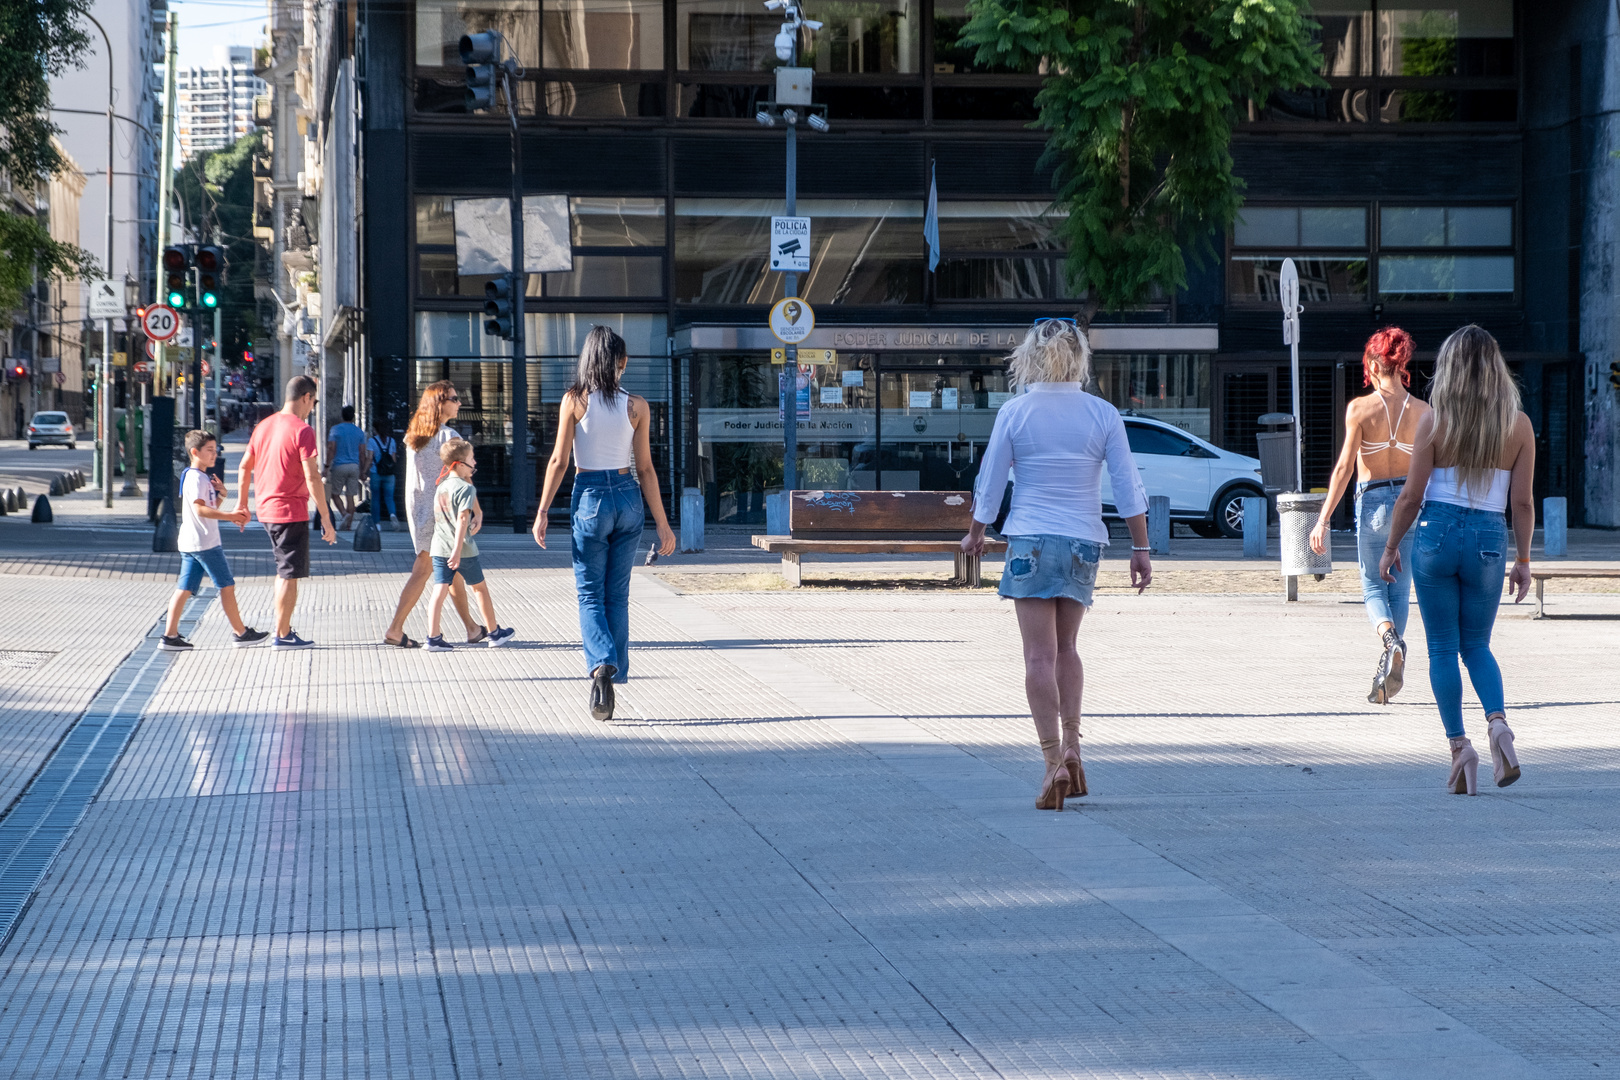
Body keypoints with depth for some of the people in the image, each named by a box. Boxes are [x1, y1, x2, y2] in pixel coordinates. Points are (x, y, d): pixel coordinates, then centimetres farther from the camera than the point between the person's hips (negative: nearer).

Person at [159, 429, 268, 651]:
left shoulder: (203, 477, 19)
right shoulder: (196, 478, -13)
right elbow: (200, 509, -23)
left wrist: (220, 494, 7)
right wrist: (230, 516, -25)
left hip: (189, 544, 10)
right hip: (204, 543, -10)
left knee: (184, 589, 5)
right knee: (227, 586, -1)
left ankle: (169, 636, 0)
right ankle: (240, 633, 6)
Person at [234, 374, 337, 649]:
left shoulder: (264, 426, 10)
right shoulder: (302, 430, -13)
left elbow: (244, 467, 17)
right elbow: (312, 477, -18)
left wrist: (242, 503, 27)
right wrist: (326, 519, -15)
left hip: (266, 511, 8)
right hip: (292, 512, -8)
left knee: (284, 571, 19)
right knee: (289, 574, -1)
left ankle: (283, 629, 21)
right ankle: (282, 635, 2)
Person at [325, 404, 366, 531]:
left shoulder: (335, 429, -5)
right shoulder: (359, 432, 5)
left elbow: (331, 448, -11)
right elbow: (362, 451, 6)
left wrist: (327, 465, -7)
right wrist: (363, 467, 18)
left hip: (339, 466, -3)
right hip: (354, 466, 3)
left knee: (336, 493, 7)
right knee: (351, 496, 5)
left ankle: (345, 514, -17)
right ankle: (348, 524, 4)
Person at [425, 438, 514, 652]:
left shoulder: (441, 487, 13)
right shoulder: (465, 488, -11)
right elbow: (462, 519, -21)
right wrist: (457, 551, -27)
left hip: (439, 548, 6)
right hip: (463, 549, -6)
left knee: (439, 591, -1)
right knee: (480, 588, 11)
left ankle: (433, 638, -11)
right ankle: (495, 633, 22)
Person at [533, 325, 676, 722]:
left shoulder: (574, 401, -5)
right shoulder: (636, 406, -1)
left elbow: (559, 461, -5)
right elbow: (645, 469, 0)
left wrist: (542, 513, 1)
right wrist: (662, 524, 5)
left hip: (591, 498, -2)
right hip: (628, 498, 2)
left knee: (590, 593, 3)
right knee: (617, 595, 11)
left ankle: (602, 664, -23)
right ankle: (612, 677, 13)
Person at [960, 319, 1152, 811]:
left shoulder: (1015, 413, -5)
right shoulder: (1103, 414, -1)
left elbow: (990, 481, 1)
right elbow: (1128, 488, 0)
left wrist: (975, 533, 17)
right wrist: (1140, 548, 7)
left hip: (1031, 540, -2)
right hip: (1083, 541, 2)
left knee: (1040, 655, -2)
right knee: (1064, 647, 19)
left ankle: (1054, 762, -8)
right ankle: (1071, 744, 11)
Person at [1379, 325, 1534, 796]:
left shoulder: (1435, 422, -6)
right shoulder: (1519, 425, 0)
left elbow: (1411, 496, -4)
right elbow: (1522, 502, 0)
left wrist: (1391, 547, 7)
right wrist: (1523, 560, 10)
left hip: (1437, 533, -2)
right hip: (1489, 540, 2)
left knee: (1442, 647, 6)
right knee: (1477, 644, 14)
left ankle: (1459, 745, -3)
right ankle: (1498, 721, -11)